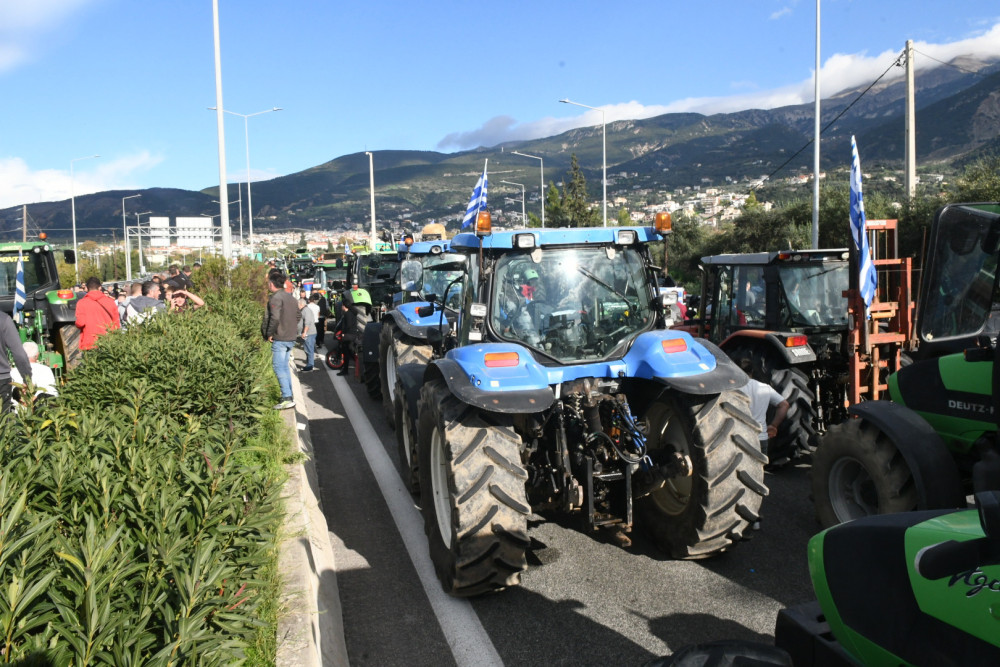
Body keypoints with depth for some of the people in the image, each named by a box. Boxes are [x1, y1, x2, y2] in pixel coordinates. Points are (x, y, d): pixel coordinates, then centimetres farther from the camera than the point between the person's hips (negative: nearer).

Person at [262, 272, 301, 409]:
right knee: (285, 367, 16)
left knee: (278, 367, -7)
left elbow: (274, 318, -24)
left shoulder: (275, 298, -15)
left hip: (280, 339, -9)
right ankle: (289, 395, 19)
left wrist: (269, 334, -14)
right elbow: (298, 315, 21)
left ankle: (287, 399, -12)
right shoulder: (290, 297, 14)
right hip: (291, 338, 9)